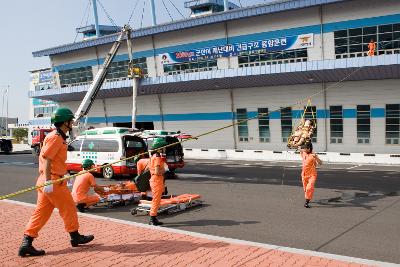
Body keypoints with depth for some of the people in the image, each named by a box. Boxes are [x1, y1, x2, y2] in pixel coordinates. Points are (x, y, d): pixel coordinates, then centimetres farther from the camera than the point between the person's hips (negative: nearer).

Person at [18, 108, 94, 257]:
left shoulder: (59, 137, 17)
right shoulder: (55, 137, -14)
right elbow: (47, 159, -21)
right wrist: (48, 181, -25)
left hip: (48, 181, 10)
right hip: (53, 181, -10)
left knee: (41, 212, 9)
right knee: (68, 208, 6)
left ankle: (26, 243, 8)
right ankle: (75, 236, 23)